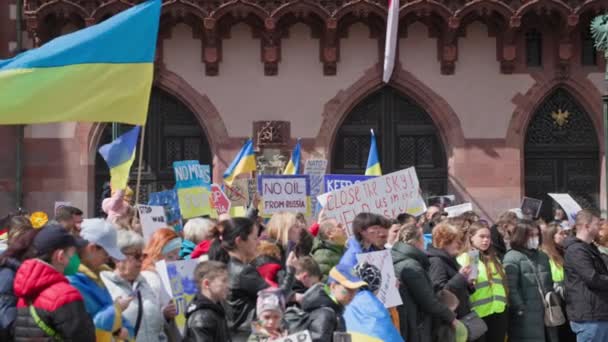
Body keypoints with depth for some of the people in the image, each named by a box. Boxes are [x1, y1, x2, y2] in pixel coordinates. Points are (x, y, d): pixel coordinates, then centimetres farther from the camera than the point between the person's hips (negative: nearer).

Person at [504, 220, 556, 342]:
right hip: (526, 317, -8)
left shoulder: (542, 256, 19)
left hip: (545, 313, 8)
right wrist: (520, 309, -20)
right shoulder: (512, 258, -7)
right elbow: (511, 288, -15)